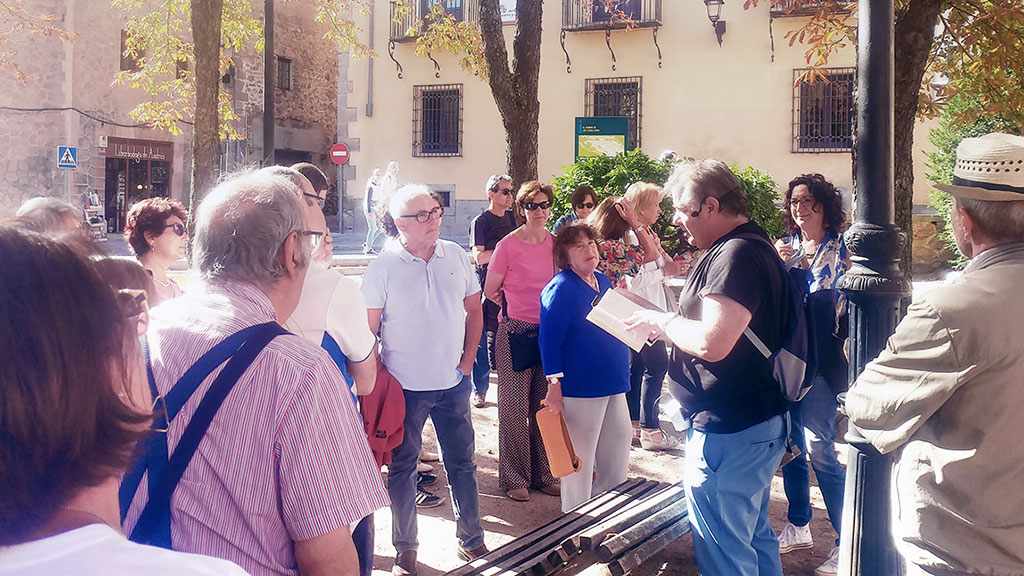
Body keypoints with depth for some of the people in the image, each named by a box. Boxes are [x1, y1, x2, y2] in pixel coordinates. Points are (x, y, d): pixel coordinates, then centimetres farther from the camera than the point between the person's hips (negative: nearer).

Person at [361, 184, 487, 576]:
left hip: (453, 383, 3)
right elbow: (367, 330, -7)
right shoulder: (382, 267, -9)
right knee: (402, 467, 9)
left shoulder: (456, 256, 2)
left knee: (462, 462, 13)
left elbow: (474, 311, 11)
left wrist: (467, 362, 4)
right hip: (405, 386, -3)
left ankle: (471, 539, 28)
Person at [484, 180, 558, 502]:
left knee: (544, 406, 11)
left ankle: (543, 473, 23)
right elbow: (490, 292, 0)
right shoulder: (508, 246, -9)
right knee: (514, 408, 2)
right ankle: (514, 478, 14)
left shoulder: (556, 244, 5)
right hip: (514, 334, -4)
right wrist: (519, 308, 8)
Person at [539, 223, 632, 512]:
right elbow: (549, 340, -18)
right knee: (580, 459, 3)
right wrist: (554, 386, -21)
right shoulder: (561, 288, -14)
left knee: (617, 456, 17)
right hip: (580, 388, -8)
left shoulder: (603, 281, 11)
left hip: (613, 384, 9)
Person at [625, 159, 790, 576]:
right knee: (754, 537, 22)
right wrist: (668, 325, 10)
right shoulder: (753, 247, 14)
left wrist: (662, 321, -13)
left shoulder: (736, 255, -21)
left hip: (728, 432, -11)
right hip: (758, 421, 11)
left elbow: (711, 342, -30)